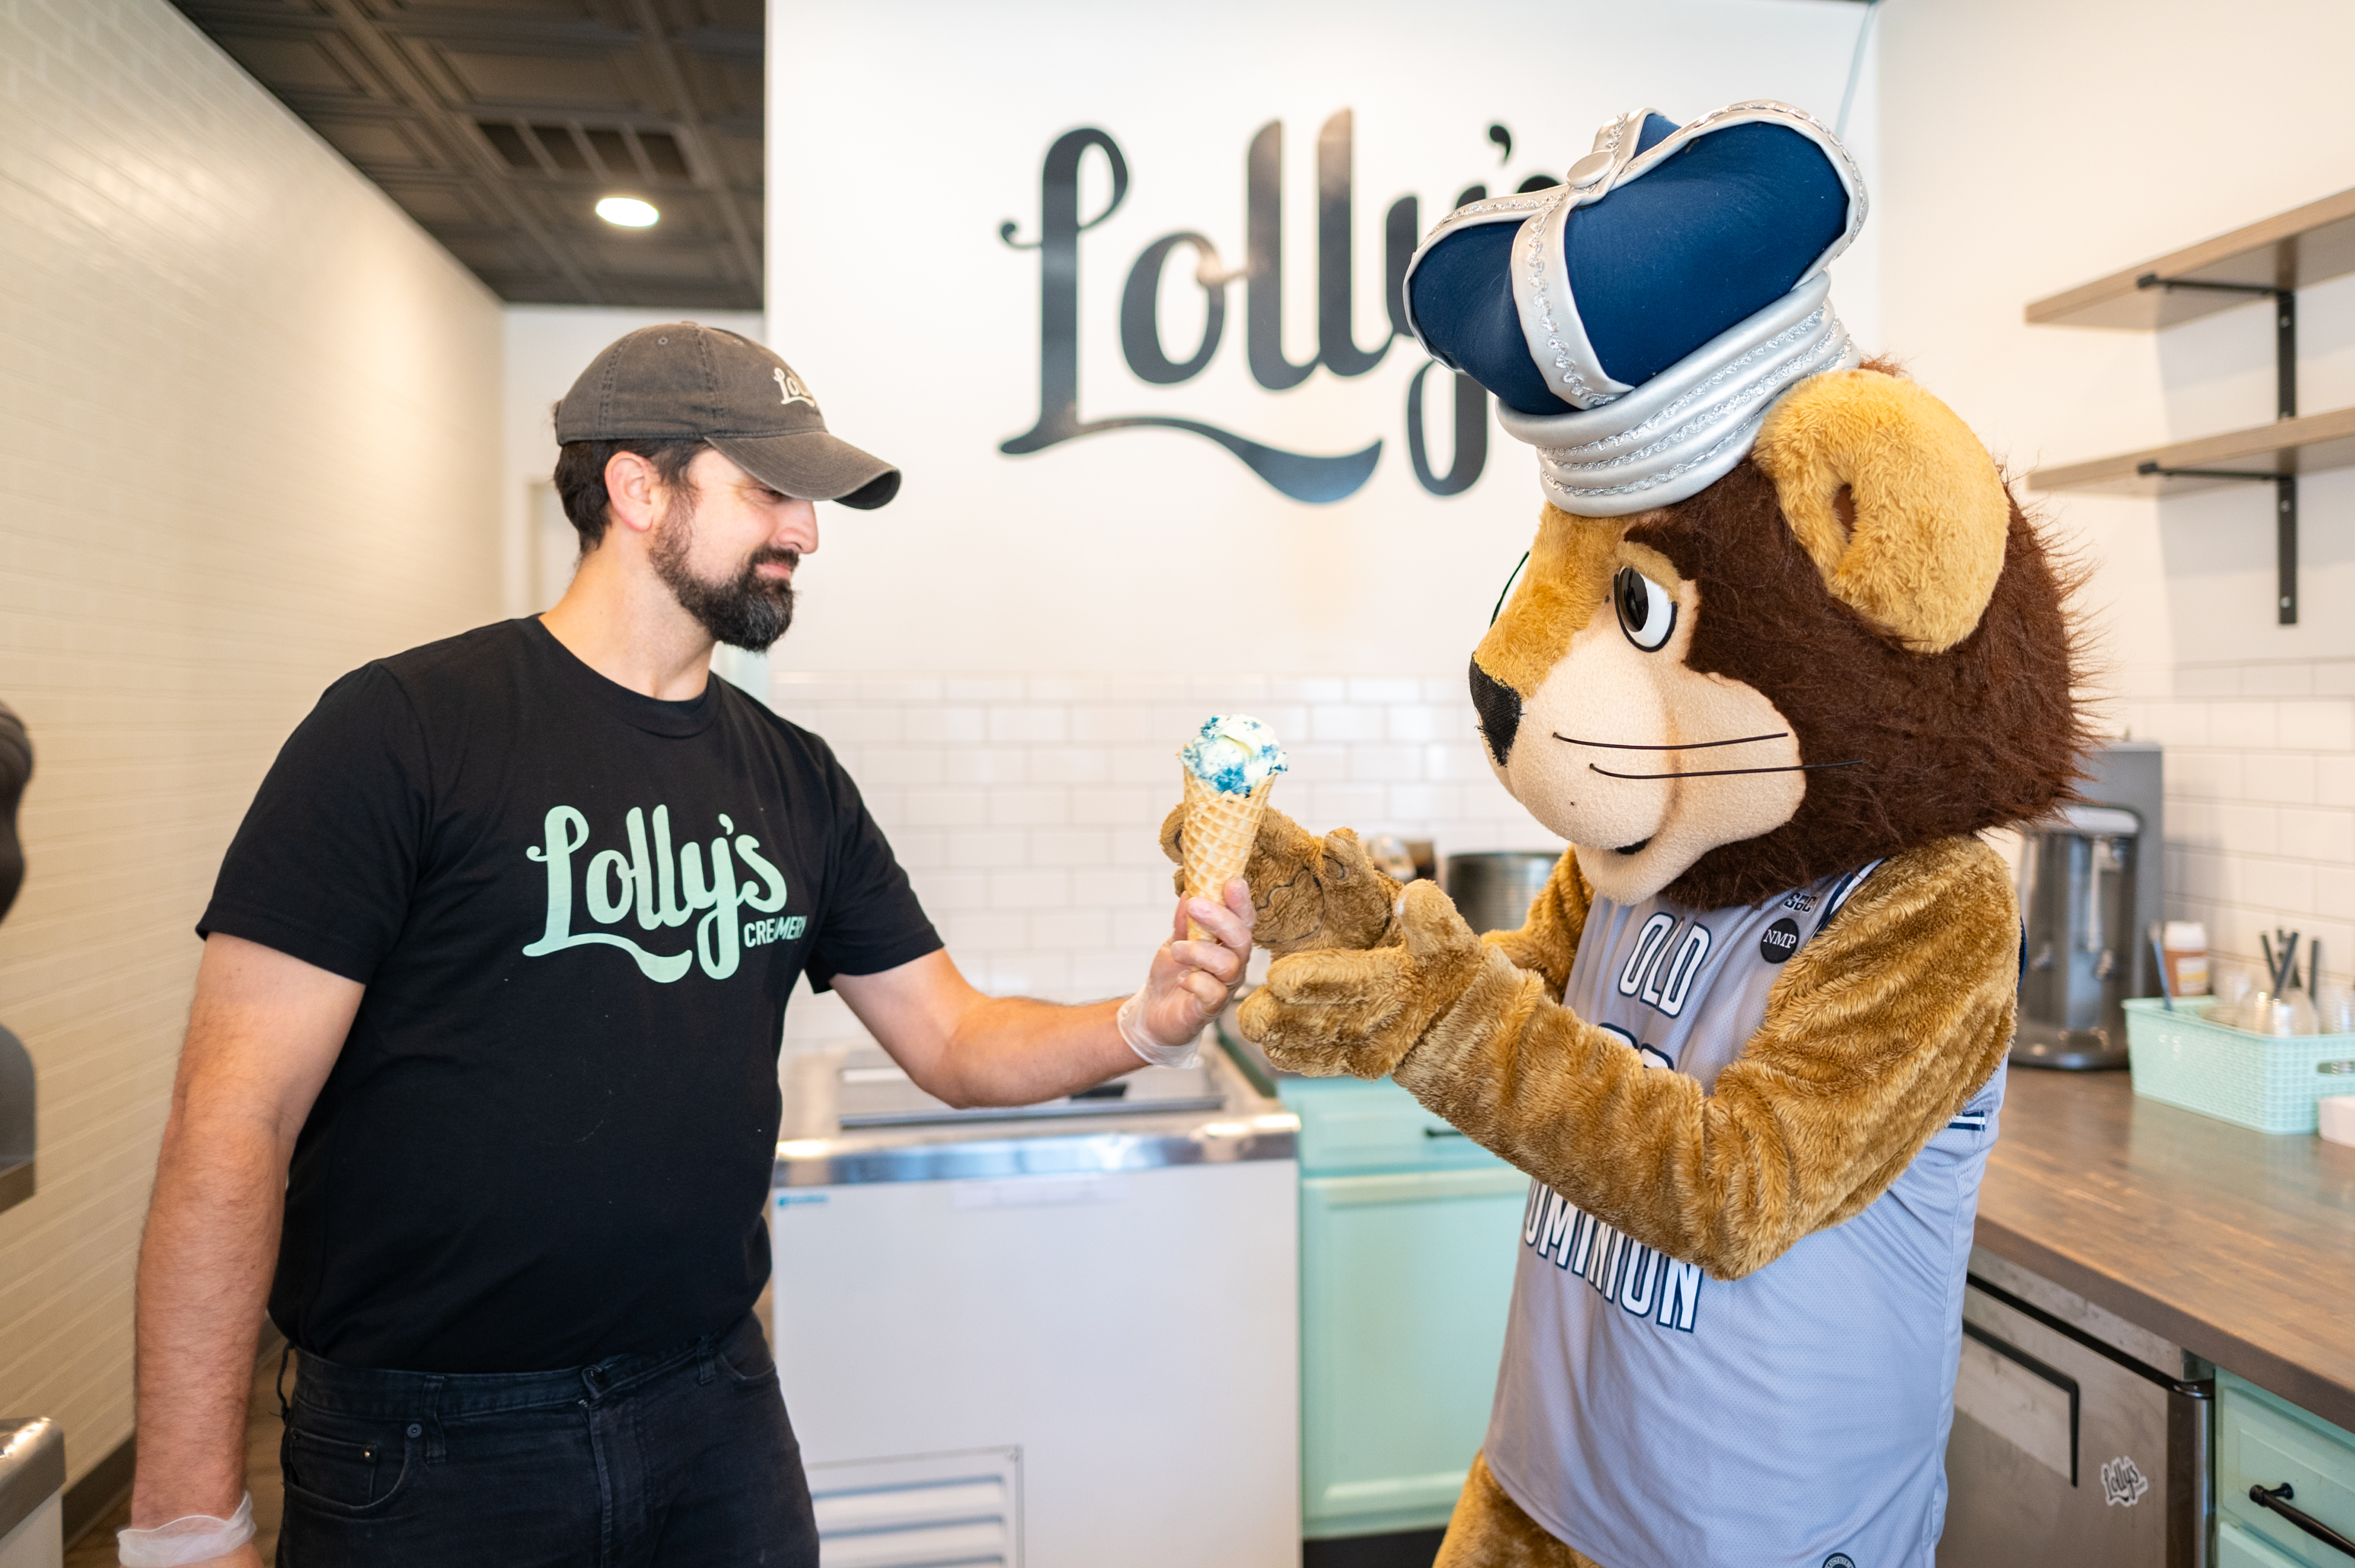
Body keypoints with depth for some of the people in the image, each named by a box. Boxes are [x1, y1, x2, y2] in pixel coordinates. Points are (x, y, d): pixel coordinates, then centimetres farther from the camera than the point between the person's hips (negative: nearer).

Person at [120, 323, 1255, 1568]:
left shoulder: (797, 779, 4)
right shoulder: (404, 728, -12)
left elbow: (953, 1041, 6)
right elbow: (235, 1119, -14)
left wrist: (1143, 1024, -13)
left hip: (718, 1412, 5)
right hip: (426, 1450, -4)